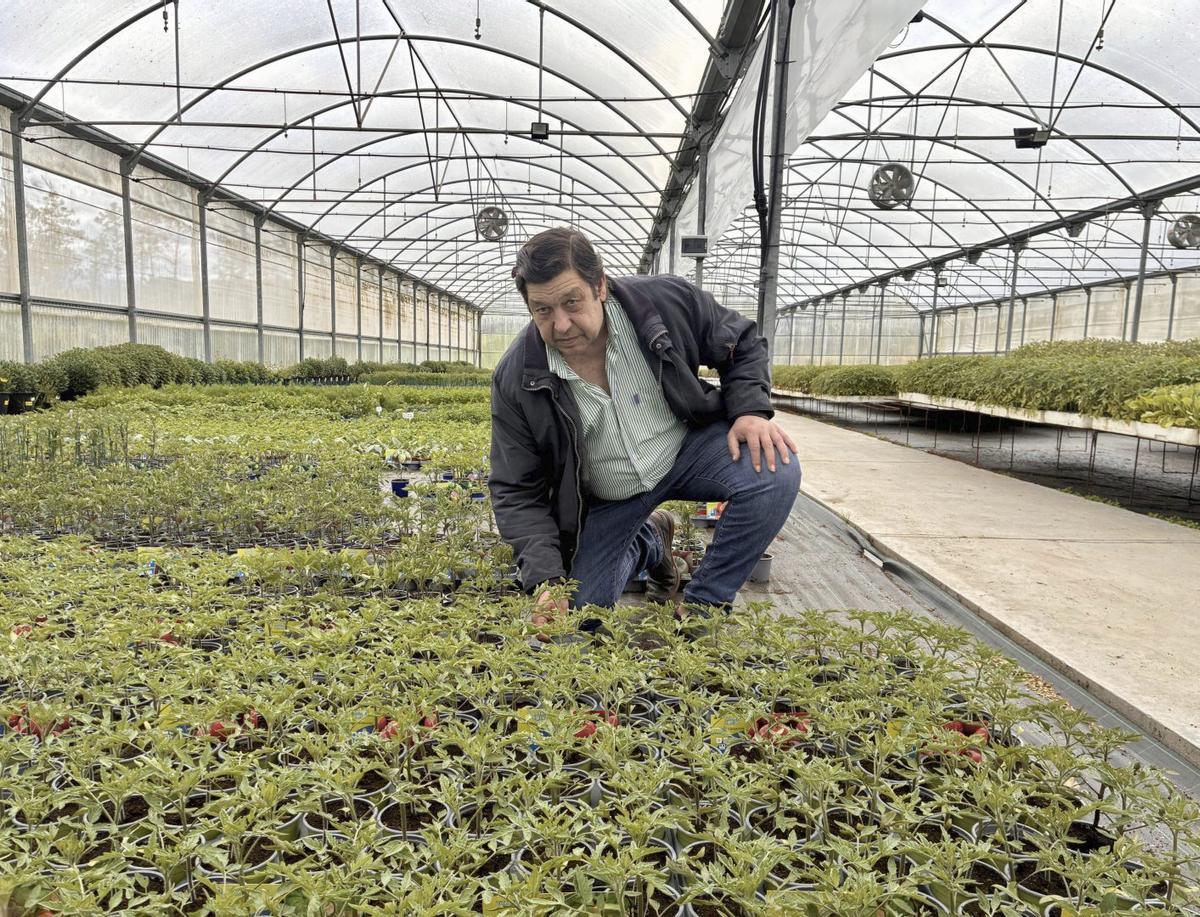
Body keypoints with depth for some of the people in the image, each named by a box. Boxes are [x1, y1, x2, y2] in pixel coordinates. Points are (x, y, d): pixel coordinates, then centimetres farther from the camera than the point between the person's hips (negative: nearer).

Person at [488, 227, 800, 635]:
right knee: (578, 621, 1)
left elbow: (742, 345, -2)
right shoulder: (515, 379, -22)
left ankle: (699, 607, -11)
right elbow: (516, 492, -16)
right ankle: (648, 543, 30)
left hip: (687, 447, 0)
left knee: (776, 471, -29)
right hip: (605, 498, 1)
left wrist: (750, 409, -22)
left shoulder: (668, 300, -21)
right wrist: (546, 581, -29)